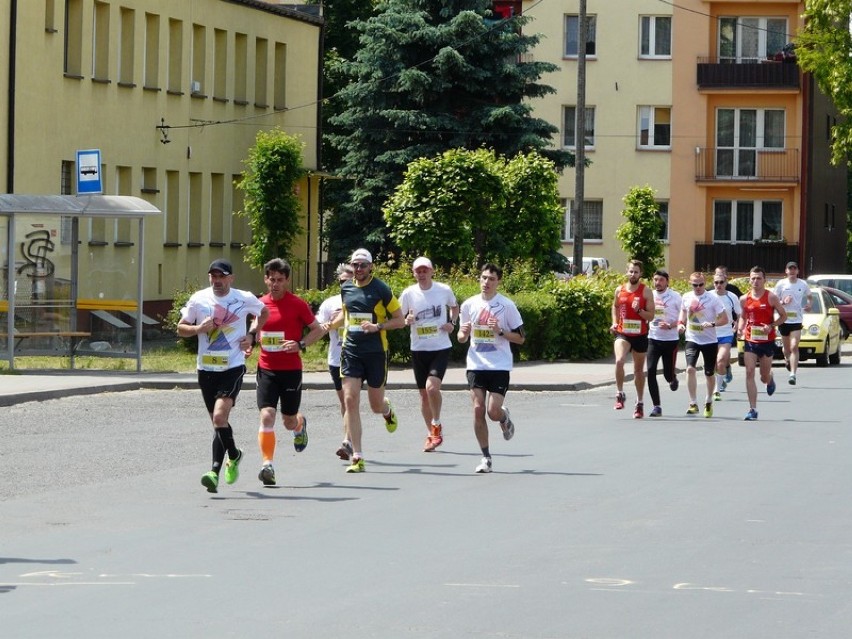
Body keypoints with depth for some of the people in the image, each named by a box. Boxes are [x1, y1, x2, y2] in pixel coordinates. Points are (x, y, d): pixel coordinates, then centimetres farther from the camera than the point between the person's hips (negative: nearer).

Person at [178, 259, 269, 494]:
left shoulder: (244, 299, -2)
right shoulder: (198, 299, 1)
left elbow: (264, 312, 19)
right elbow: (181, 328, 8)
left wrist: (251, 335, 5)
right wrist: (199, 328, -12)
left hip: (233, 368, -3)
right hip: (206, 369, 4)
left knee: (220, 416, -20)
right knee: (218, 422, 13)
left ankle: (215, 471, -16)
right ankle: (233, 455, 39)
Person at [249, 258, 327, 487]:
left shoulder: (297, 304, -6)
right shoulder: (261, 304, 5)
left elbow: (318, 330, -1)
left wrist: (301, 344, -16)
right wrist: (252, 337, 0)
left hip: (291, 369, -2)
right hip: (267, 369, 2)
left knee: (289, 421, 10)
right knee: (267, 416, -15)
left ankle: (300, 424, 48)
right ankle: (267, 465, -16)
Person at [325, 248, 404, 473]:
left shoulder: (381, 289, -7)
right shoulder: (346, 288, 7)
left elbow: (400, 320, -4)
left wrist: (378, 326, -17)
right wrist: (331, 325, 10)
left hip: (376, 352, -3)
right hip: (351, 351, 3)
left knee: (376, 405, 6)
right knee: (350, 400, -10)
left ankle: (388, 411, 48)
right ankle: (357, 457, -7)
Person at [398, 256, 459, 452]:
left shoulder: (444, 290, -3)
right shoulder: (408, 294, -2)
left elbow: (454, 306, 18)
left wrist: (452, 322, 0)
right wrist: (408, 321, -17)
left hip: (441, 348, -2)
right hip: (419, 349, 2)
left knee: (432, 386, -21)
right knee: (424, 393, 7)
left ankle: (436, 425, 2)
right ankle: (431, 434, 23)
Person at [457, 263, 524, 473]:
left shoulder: (507, 305, -4)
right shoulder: (469, 305, 6)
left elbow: (520, 338, 0)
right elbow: (462, 338, 15)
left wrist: (500, 332, -16)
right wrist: (463, 334, -8)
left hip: (500, 367, -3)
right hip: (476, 365, 3)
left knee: (493, 412, -10)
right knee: (478, 409, -6)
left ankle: (505, 418, 29)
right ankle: (486, 458, 4)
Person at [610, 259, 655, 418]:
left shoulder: (646, 292, -4)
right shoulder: (620, 290, 4)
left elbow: (651, 316, -6)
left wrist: (639, 310, -23)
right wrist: (614, 322, 9)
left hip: (640, 335, -1)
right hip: (622, 334, 1)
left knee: (639, 370, 11)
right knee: (619, 361, -26)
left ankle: (639, 404, 23)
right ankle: (620, 394, -10)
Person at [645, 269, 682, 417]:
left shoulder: (675, 296, -5)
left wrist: (670, 326, -19)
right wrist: (646, 326, 1)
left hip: (671, 339, -2)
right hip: (653, 339, 2)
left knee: (668, 374, 4)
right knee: (651, 371, -11)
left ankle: (673, 378, 44)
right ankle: (656, 406, -5)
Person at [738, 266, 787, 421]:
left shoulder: (771, 297, -6)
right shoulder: (744, 299, 4)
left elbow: (783, 316, 1)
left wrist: (771, 326, -15)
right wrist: (740, 329, -1)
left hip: (767, 341, -2)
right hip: (750, 341, 2)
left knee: (764, 376, 7)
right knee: (749, 373, -9)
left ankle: (770, 380, 48)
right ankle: (752, 409, -8)